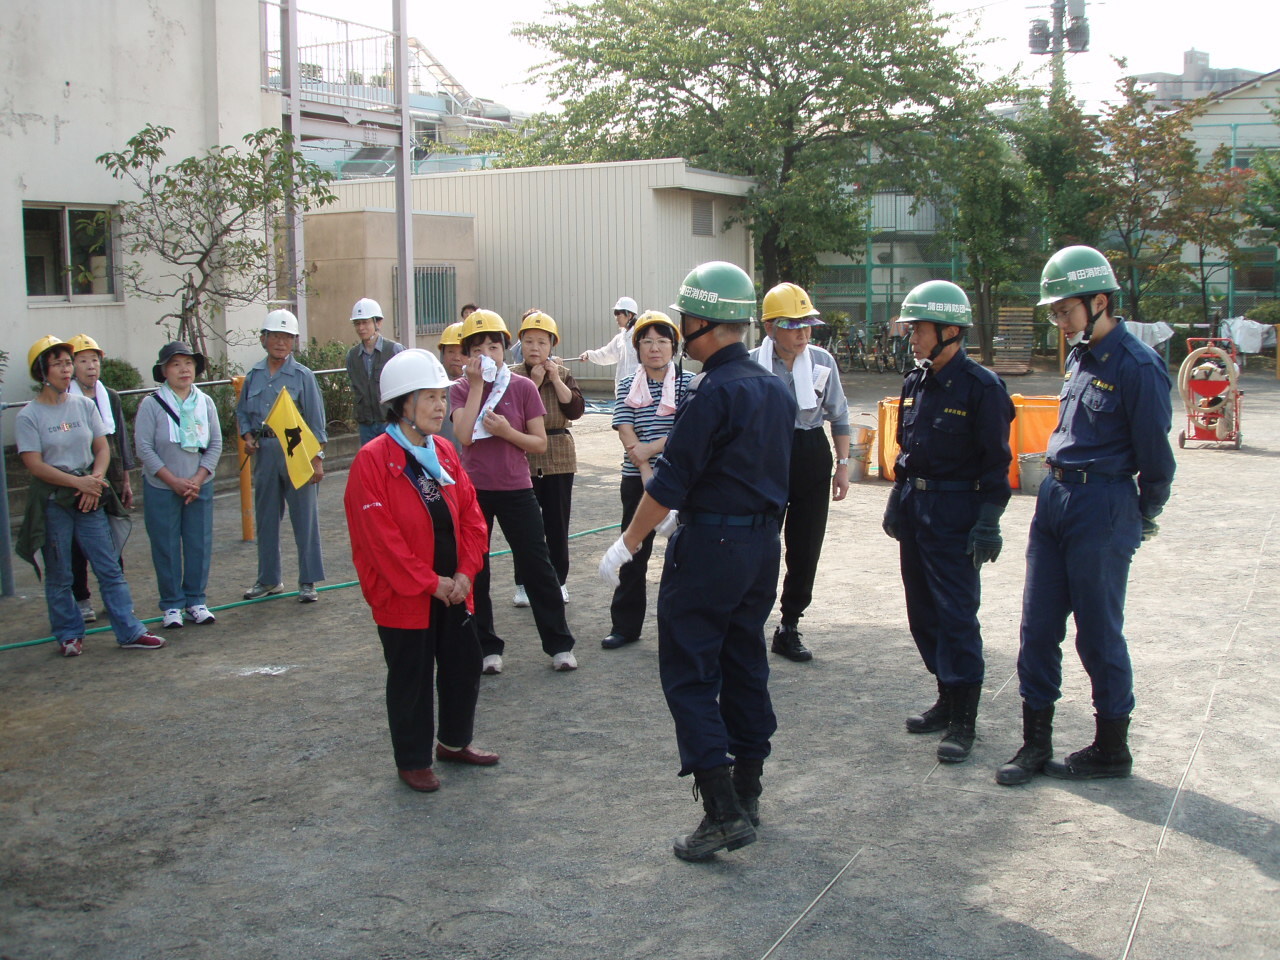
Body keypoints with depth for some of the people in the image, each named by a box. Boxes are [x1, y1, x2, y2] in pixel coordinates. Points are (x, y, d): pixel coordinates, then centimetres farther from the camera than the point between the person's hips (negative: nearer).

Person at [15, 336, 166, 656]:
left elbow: (102, 447, 7)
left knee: (110, 568, 1)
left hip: (89, 498, 3)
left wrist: (95, 479, -10)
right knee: (58, 575, 6)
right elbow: (34, 464, -11)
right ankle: (69, 634, 20)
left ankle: (129, 632, 5)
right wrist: (78, 482, -17)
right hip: (51, 501, -3)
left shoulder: (85, 405, 5)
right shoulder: (29, 416, -6)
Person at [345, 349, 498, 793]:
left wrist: (465, 572, -5)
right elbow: (380, 536, -19)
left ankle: (454, 741, 36)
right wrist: (429, 583, -17)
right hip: (403, 595, -6)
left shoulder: (444, 452, 6)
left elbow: (470, 514, 7)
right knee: (411, 678, 6)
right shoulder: (373, 459, -15)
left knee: (464, 665, 15)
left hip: (453, 589, 7)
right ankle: (412, 761, 22)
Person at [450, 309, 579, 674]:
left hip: (516, 490, -1)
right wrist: (476, 385, -16)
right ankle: (487, 647, 20)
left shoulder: (523, 387, -2)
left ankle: (559, 644, 12)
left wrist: (506, 431, -18)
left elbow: (540, 444, -2)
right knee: (474, 572, 7)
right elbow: (464, 436, -18)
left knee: (537, 567, 2)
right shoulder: (460, 390, 0)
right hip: (473, 491, 1)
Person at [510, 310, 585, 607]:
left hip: (559, 459, 1)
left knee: (557, 524, 7)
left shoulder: (563, 374, 5)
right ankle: (523, 583, 15)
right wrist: (534, 382, -15)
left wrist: (556, 379, -12)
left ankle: (558, 581, 20)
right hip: (522, 459, -1)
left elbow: (576, 410, -7)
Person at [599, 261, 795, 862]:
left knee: (689, 674, -2)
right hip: (764, 543, 9)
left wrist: (626, 547, -9)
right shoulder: (776, 389, 9)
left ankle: (723, 813, -6)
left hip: (710, 547, -9)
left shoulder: (714, 391, -18)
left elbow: (670, 480, -18)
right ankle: (747, 793, 27)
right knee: (745, 665, 17)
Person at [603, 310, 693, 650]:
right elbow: (627, 435, -4)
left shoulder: (688, 383, -1)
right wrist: (647, 473, -15)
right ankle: (625, 625, 17)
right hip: (637, 481, 2)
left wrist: (649, 449, -16)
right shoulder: (628, 388, 5)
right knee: (633, 554, 8)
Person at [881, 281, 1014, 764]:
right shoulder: (915, 382, 10)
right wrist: (898, 497, 17)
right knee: (923, 611, 13)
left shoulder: (981, 387, -12)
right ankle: (948, 699, 27)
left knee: (956, 615, -5)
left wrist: (987, 523, -15)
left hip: (956, 512, -8)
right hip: (915, 508, 8)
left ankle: (964, 720, 2)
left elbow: (995, 462, -12)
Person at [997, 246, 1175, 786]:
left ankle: (1111, 750, 20)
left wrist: (1144, 519, 4)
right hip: (1054, 497, 8)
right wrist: (1059, 485, 16)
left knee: (1099, 634, 3)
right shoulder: (1079, 356, 10)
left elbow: (1155, 455, -8)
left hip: (1102, 506, -8)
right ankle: (1035, 743, 19)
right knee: (1037, 628, 8)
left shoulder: (1137, 367, -15)